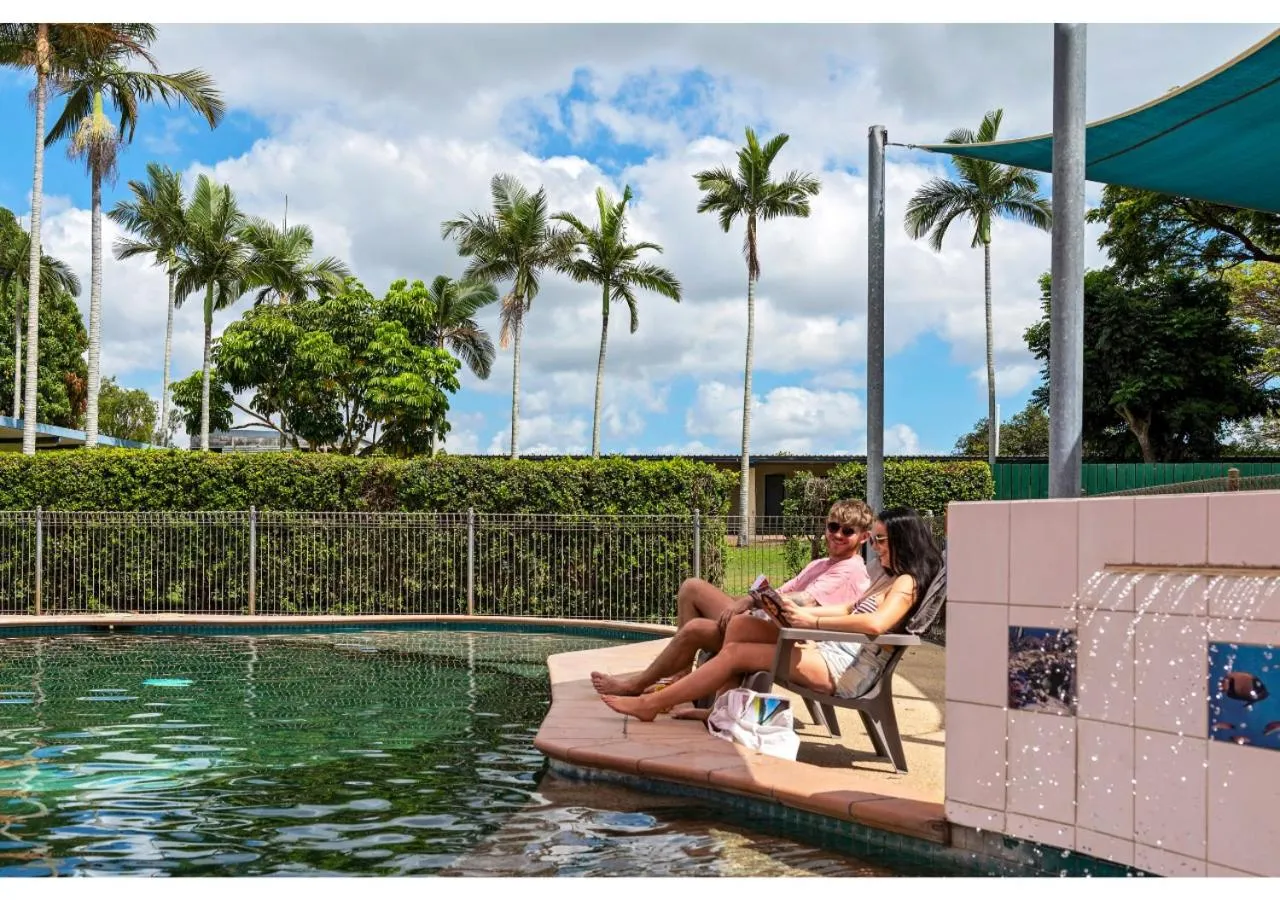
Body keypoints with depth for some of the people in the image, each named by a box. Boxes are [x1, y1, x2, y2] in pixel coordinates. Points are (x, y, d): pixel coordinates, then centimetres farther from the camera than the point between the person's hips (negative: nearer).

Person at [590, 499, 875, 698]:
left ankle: (637, 684, -2)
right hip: (763, 621, 10)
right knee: (692, 587, 5)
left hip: (784, 639, -10)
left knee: (694, 629, -22)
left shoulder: (851, 572, -7)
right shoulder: (819, 565, 25)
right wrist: (748, 601, -4)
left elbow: (804, 600, -23)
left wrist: (751, 599, -21)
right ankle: (681, 672, -1)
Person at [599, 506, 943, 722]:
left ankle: (651, 704, -1)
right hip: (830, 650, 10)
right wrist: (800, 611, 10)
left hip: (845, 670, -10)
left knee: (736, 652, -10)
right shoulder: (888, 578, 21)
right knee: (740, 625, 0)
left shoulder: (906, 583, -10)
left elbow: (875, 623, -28)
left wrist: (813, 621, -23)